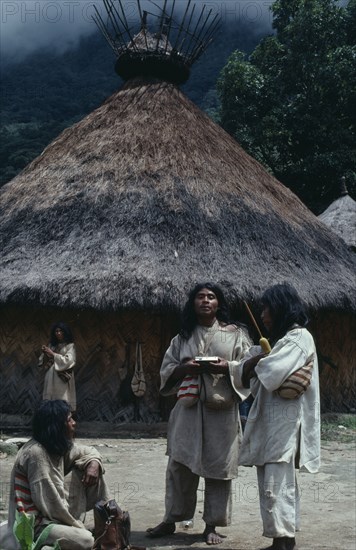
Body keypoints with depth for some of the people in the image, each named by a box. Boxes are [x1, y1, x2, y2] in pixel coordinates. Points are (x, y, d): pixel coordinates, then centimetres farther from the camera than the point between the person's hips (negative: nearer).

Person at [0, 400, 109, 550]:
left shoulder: (59, 446, 1)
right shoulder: (36, 453, -25)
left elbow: (88, 451, 18)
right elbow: (49, 504, -25)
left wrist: (94, 463, -6)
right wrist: (78, 525, -15)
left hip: (54, 512, 9)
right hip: (34, 522, -9)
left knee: (83, 466, 1)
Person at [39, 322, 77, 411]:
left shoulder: (70, 346, 0)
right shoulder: (52, 345, 14)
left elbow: (68, 361, -14)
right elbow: (44, 362, 14)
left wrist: (53, 354, -13)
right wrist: (45, 353, -6)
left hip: (62, 377, -5)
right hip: (51, 377, 5)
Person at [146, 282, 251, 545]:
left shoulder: (235, 334, 4)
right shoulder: (182, 338, 10)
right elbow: (166, 371, 8)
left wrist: (227, 367, -18)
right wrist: (184, 368, -13)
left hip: (222, 410, -2)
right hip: (188, 408, 2)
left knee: (218, 467, 1)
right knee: (180, 464, 3)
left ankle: (212, 525, 13)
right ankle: (171, 519, 15)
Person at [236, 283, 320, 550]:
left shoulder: (300, 337, -10)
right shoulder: (281, 338, 19)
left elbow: (271, 373, -24)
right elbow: (248, 377, 14)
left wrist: (256, 361, -3)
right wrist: (257, 359, -7)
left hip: (285, 421, -9)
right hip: (270, 420, 9)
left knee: (276, 486, -10)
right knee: (281, 484, 12)